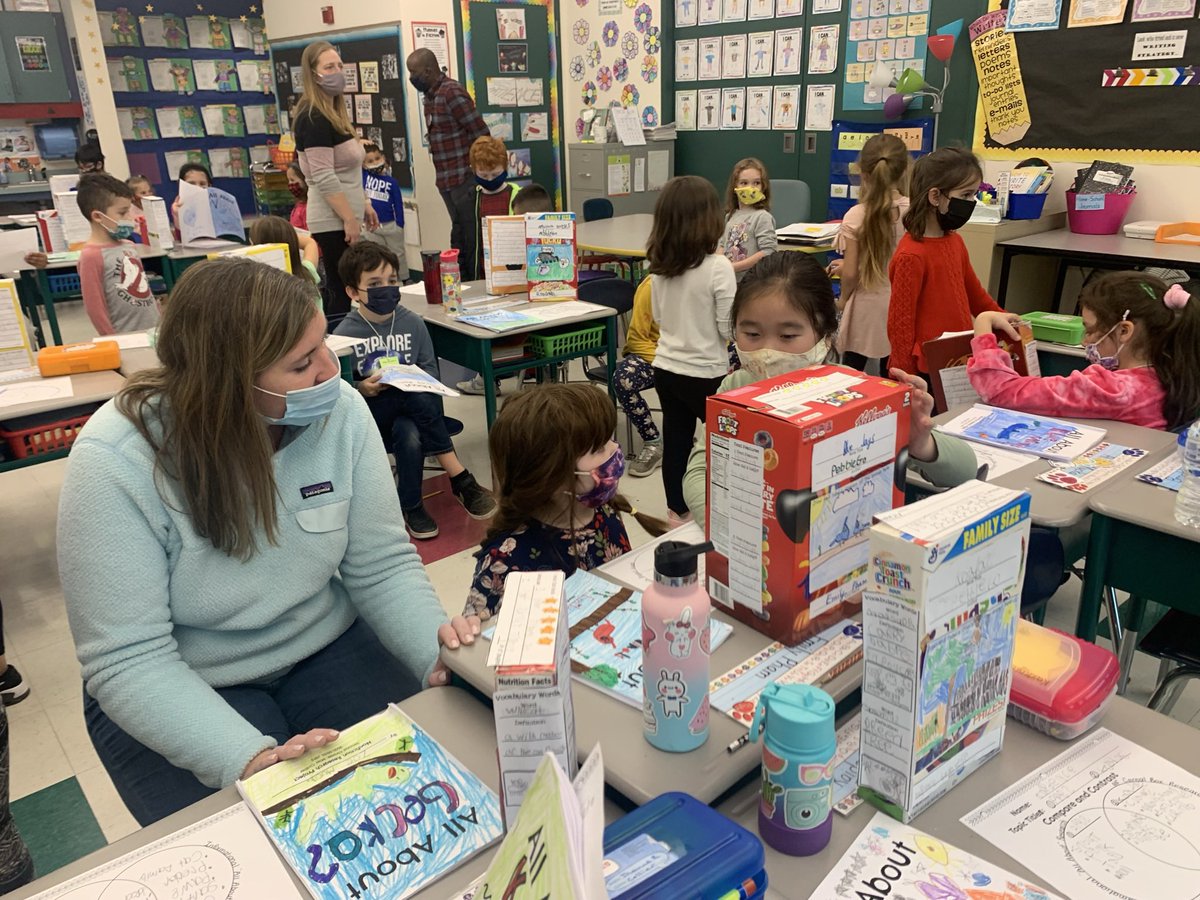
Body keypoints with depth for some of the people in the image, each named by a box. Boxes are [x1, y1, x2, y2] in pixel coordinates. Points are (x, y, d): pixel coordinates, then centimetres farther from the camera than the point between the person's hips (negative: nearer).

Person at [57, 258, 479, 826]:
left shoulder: (340, 411, -16)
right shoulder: (116, 463, -24)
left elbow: (381, 566, -10)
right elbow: (129, 660, -23)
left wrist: (439, 648, -28)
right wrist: (252, 759, -36)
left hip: (329, 650, 3)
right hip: (182, 692, -2)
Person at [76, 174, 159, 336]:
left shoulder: (128, 246, 8)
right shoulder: (92, 255, -14)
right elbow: (94, 308, -13)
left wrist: (161, 318, 16)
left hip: (153, 331, 7)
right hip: (124, 337, -7)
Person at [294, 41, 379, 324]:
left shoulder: (334, 113, 16)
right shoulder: (313, 119, -14)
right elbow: (324, 178, -20)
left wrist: (363, 204, 21)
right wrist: (349, 218, -20)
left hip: (343, 217, 10)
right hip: (334, 221, -10)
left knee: (341, 290, 13)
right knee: (343, 292, -8)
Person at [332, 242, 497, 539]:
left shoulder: (412, 323, 2)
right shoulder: (345, 333, -7)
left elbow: (431, 372, 6)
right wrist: (361, 389, -25)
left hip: (408, 411, 3)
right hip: (367, 416, -3)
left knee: (409, 436, -34)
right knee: (420, 397, -32)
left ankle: (411, 505, -11)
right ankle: (459, 477, -23)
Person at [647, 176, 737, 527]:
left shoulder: (659, 265, 0)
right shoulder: (718, 267, -18)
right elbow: (730, 328, -14)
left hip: (666, 369, 6)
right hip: (706, 374, -6)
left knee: (676, 441, 15)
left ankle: (677, 511, 29)